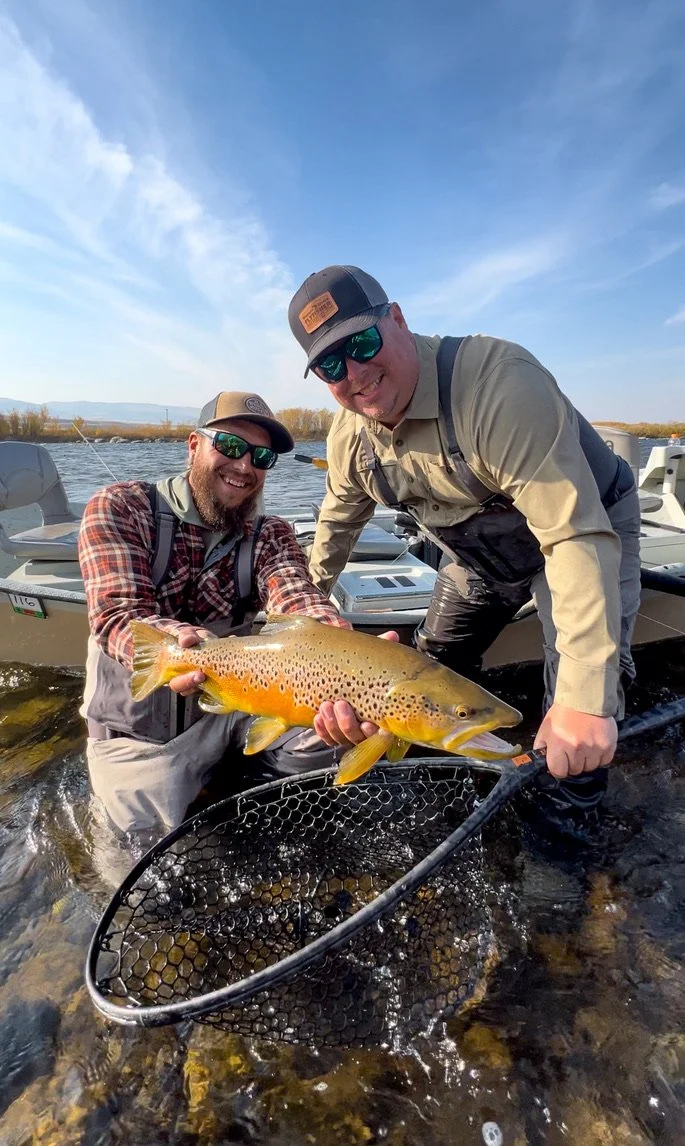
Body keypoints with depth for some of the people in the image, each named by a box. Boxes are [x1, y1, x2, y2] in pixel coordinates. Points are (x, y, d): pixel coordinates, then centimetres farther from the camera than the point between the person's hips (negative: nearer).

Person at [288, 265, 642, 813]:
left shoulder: (499, 383, -38)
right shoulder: (349, 433, -14)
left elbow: (577, 536, -42)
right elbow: (340, 518, 6)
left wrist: (585, 697, -47)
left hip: (588, 525, -5)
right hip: (480, 553, 6)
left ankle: (580, 793, 13)